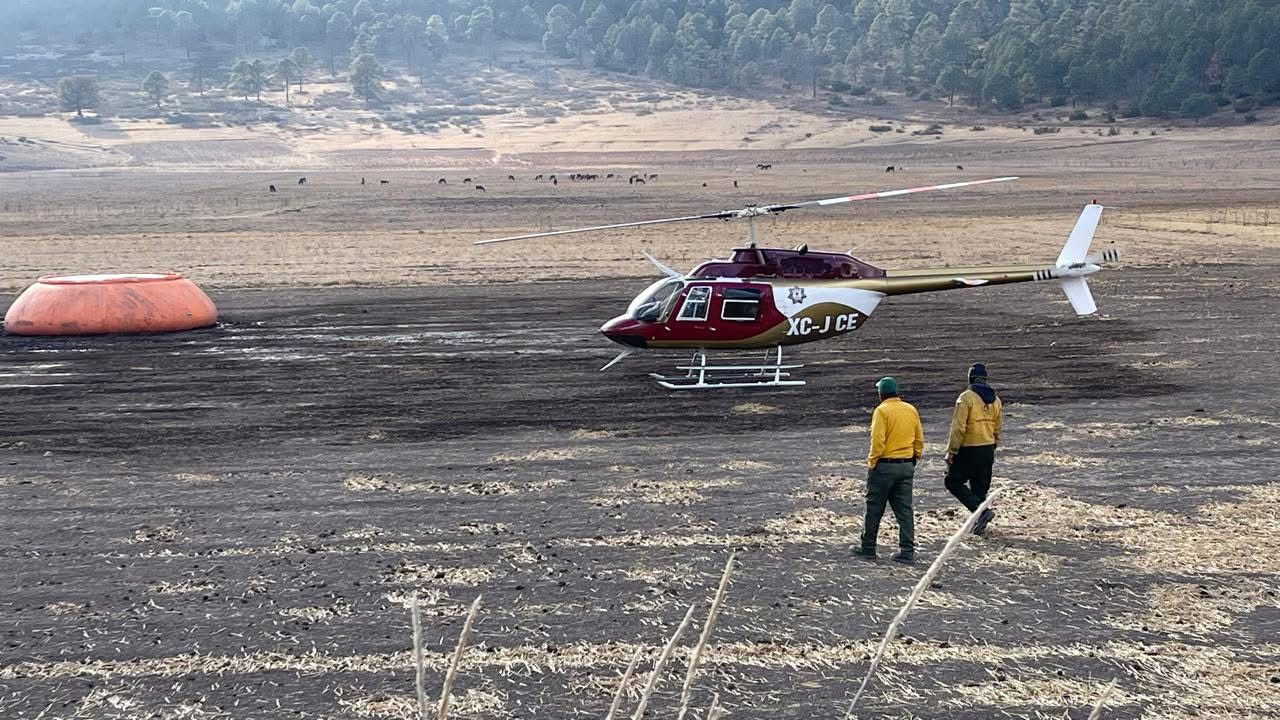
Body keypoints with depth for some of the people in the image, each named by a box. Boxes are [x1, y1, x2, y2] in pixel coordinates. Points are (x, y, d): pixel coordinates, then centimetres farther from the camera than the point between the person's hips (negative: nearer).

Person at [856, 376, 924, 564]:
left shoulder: (881, 411, -13)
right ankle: (907, 552, 3)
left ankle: (868, 548, 15)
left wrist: (871, 463, -7)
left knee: (874, 509, 7)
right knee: (904, 509, 7)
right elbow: (919, 440, 10)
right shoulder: (911, 410, 6)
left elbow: (877, 441, -18)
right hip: (907, 466, 5)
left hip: (884, 466, -5)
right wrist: (914, 459, 18)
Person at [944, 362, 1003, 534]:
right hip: (988, 450, 7)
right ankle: (979, 522, 16)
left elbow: (958, 427, -18)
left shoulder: (966, 397, -14)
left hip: (969, 450, -7)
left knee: (953, 481, 3)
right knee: (980, 487, 14)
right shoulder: (995, 399, 9)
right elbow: (997, 429, 16)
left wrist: (951, 452, -13)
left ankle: (981, 510, -11)